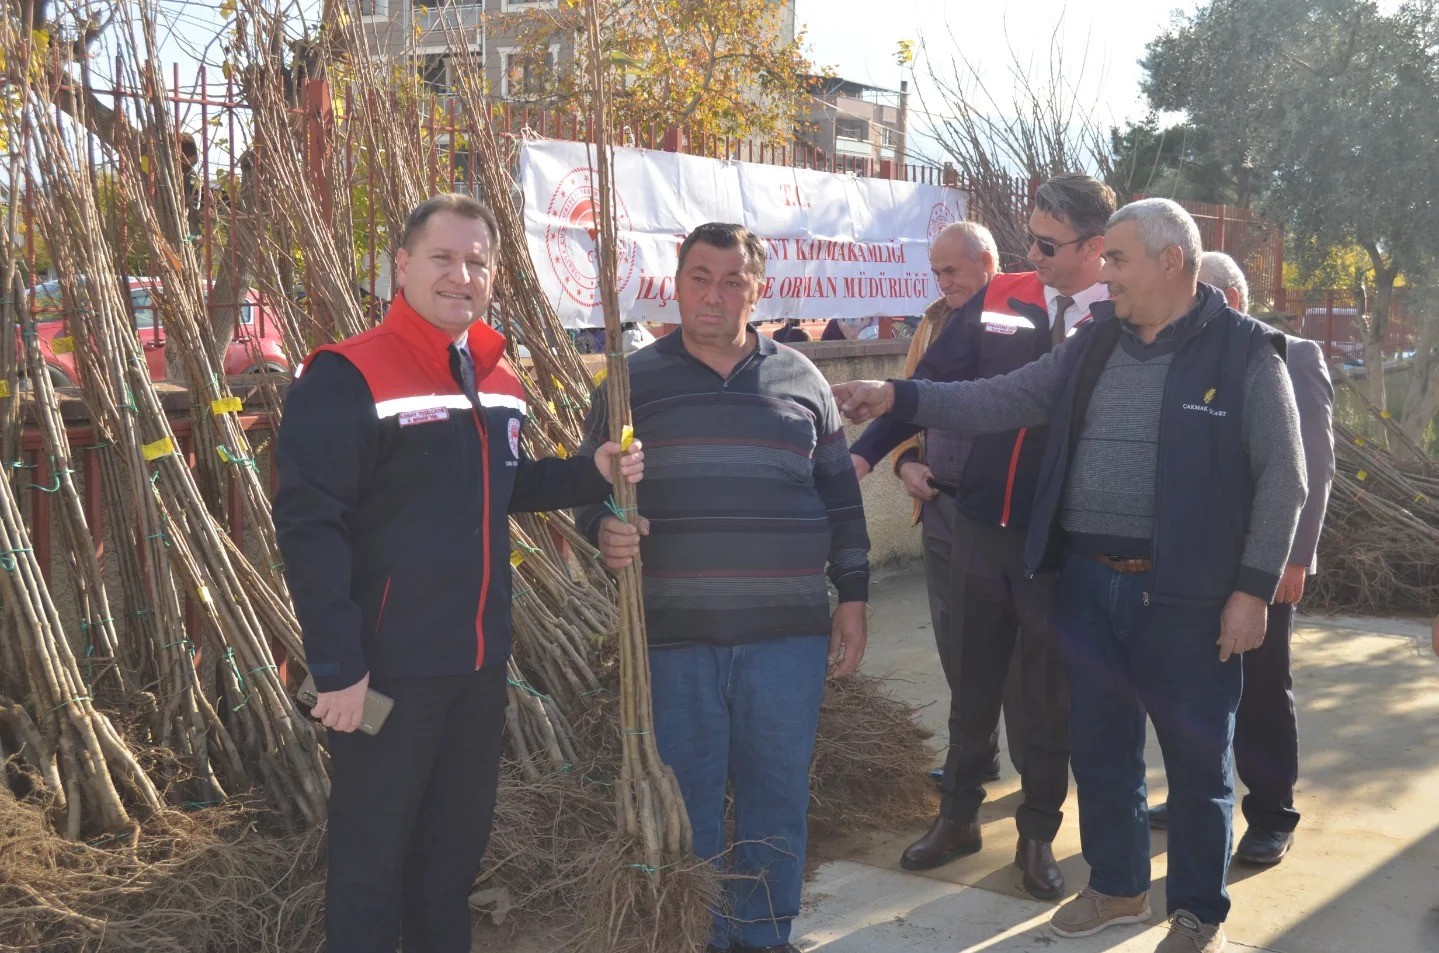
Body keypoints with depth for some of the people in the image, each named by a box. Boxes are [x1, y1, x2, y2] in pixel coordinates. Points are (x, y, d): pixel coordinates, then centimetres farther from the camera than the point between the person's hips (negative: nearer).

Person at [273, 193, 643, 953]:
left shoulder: (497, 380, 9)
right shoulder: (346, 378, -16)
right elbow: (308, 527, -20)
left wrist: (593, 474, 4)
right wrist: (336, 666, -23)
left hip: (479, 661, 7)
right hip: (388, 669, -7)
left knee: (456, 842, 21)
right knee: (370, 860, 7)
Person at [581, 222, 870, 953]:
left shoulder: (800, 380, 8)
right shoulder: (634, 382, 4)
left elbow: (840, 498, 12)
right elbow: (590, 487, 7)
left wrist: (852, 598, 8)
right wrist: (606, 530, -15)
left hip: (787, 632, 1)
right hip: (675, 636, -1)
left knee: (777, 794, 10)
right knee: (687, 799, 8)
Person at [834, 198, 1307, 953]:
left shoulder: (1245, 351, -7)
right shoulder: (1092, 347, 9)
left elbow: (1281, 478, -8)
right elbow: (999, 401, 8)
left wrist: (1253, 588, -12)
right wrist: (897, 398, -2)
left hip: (1186, 594, -5)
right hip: (1088, 583, 5)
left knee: (1197, 759, 8)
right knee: (1099, 747, 16)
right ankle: (1116, 886, 35)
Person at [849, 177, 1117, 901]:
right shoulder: (999, 298, 2)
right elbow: (936, 381, 3)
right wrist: (867, 449, -4)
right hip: (978, 529, 3)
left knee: (1044, 699, 10)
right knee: (970, 685, 16)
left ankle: (1038, 835, 28)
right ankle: (958, 816, 34)